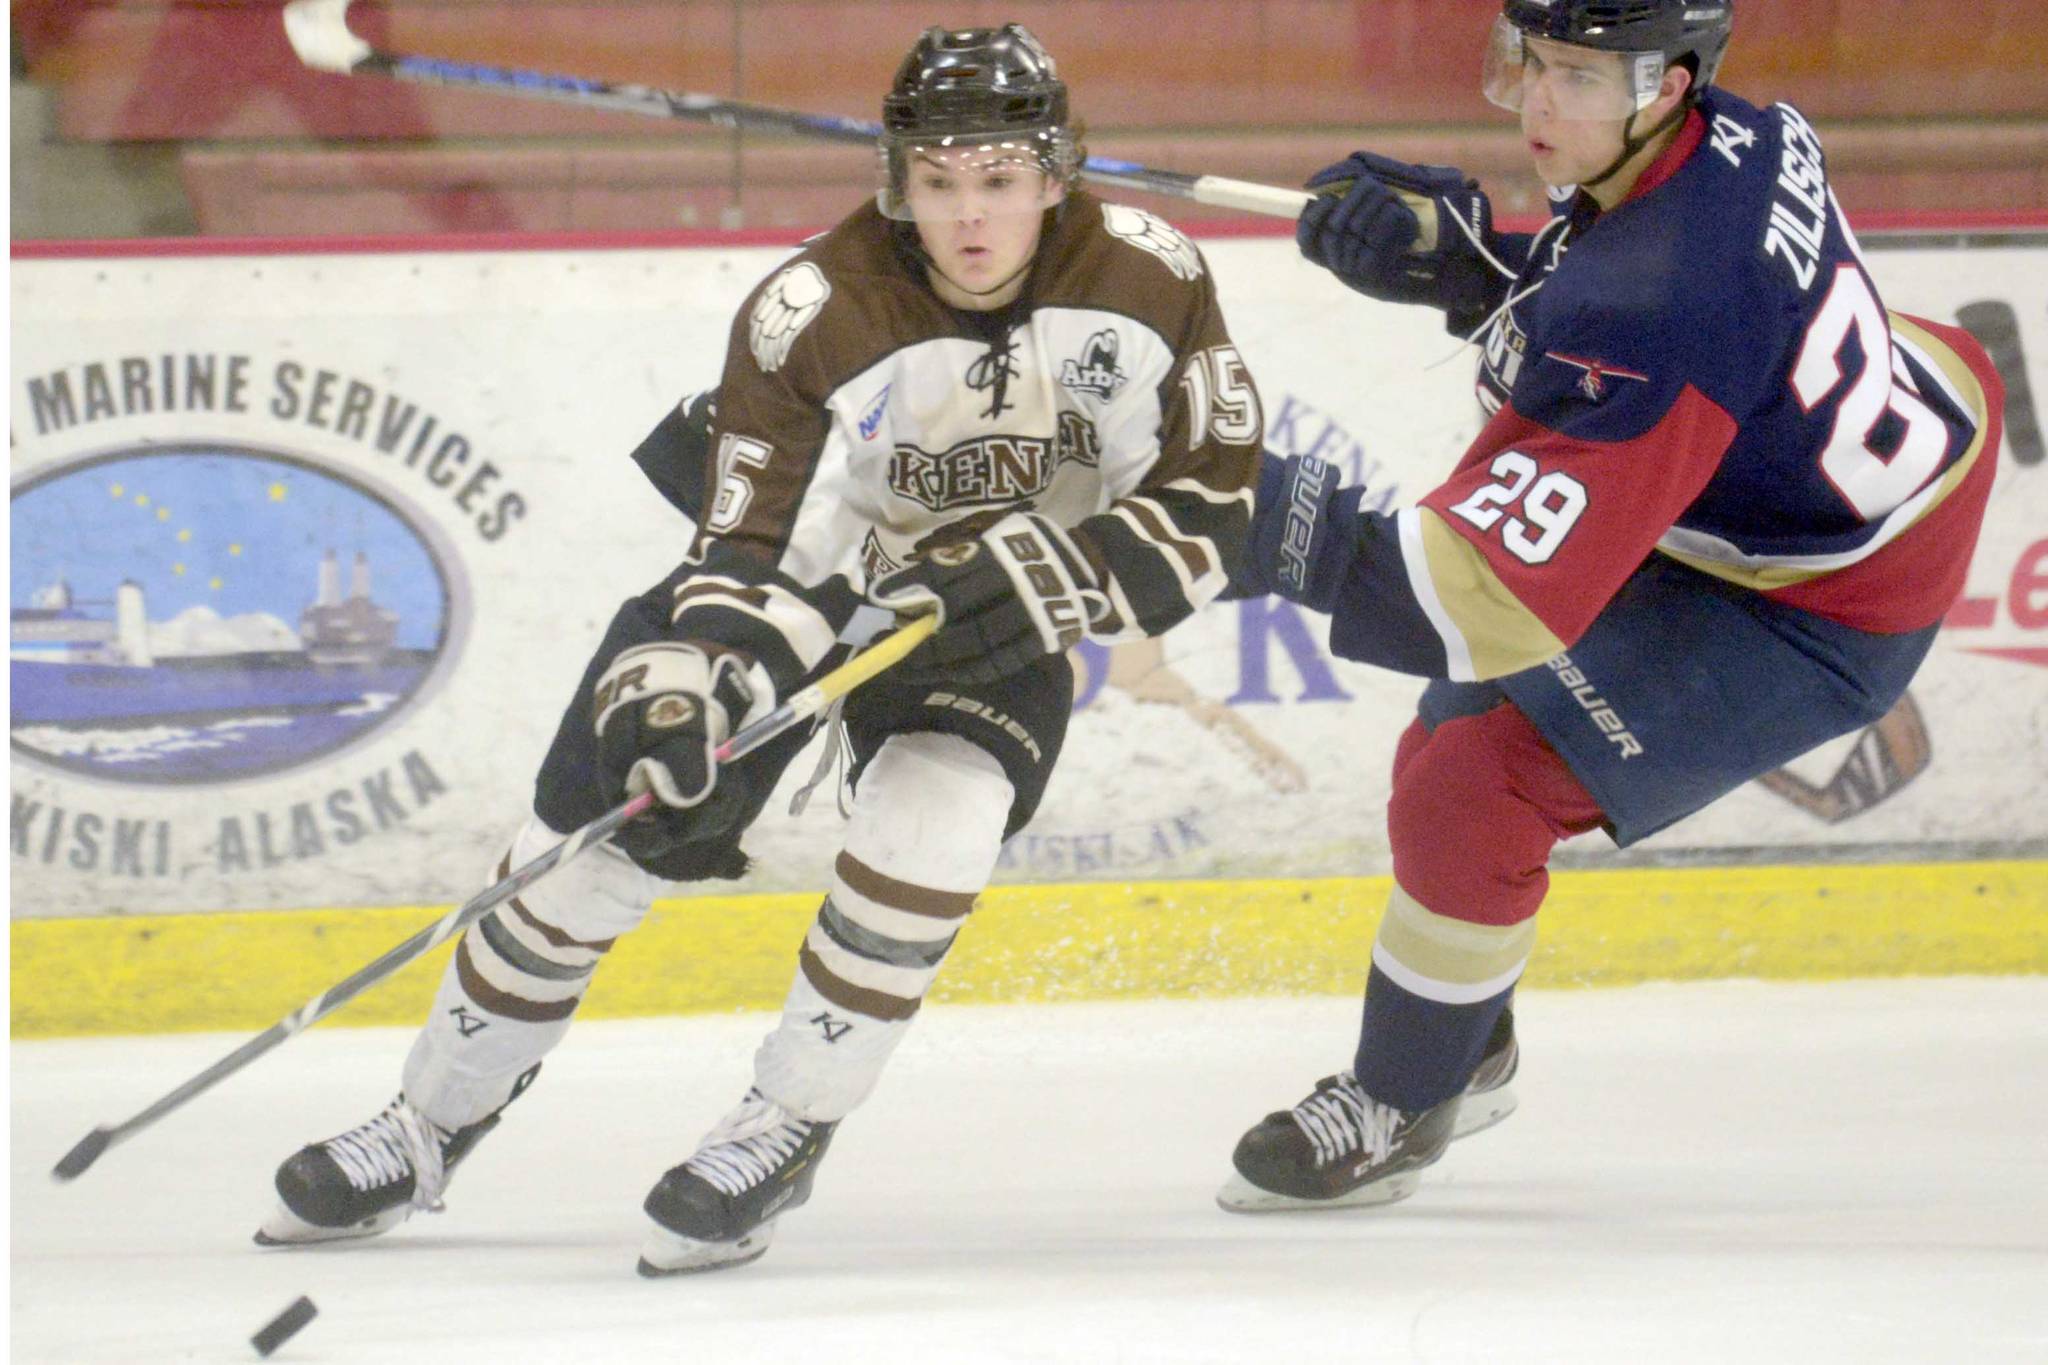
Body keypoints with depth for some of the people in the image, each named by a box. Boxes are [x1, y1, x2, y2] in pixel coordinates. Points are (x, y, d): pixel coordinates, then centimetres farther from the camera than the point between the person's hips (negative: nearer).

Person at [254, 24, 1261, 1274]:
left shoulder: (1149, 281, -23)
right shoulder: (812, 316, -27)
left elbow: (1207, 508, -15)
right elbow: (760, 558, -25)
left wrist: (1052, 576, -29)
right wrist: (688, 693, -42)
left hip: (1005, 615, 0)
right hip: (817, 563, 0)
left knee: (925, 837, -27)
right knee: (600, 830, -5)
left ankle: (782, 1137, -7)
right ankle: (430, 1131, 14)